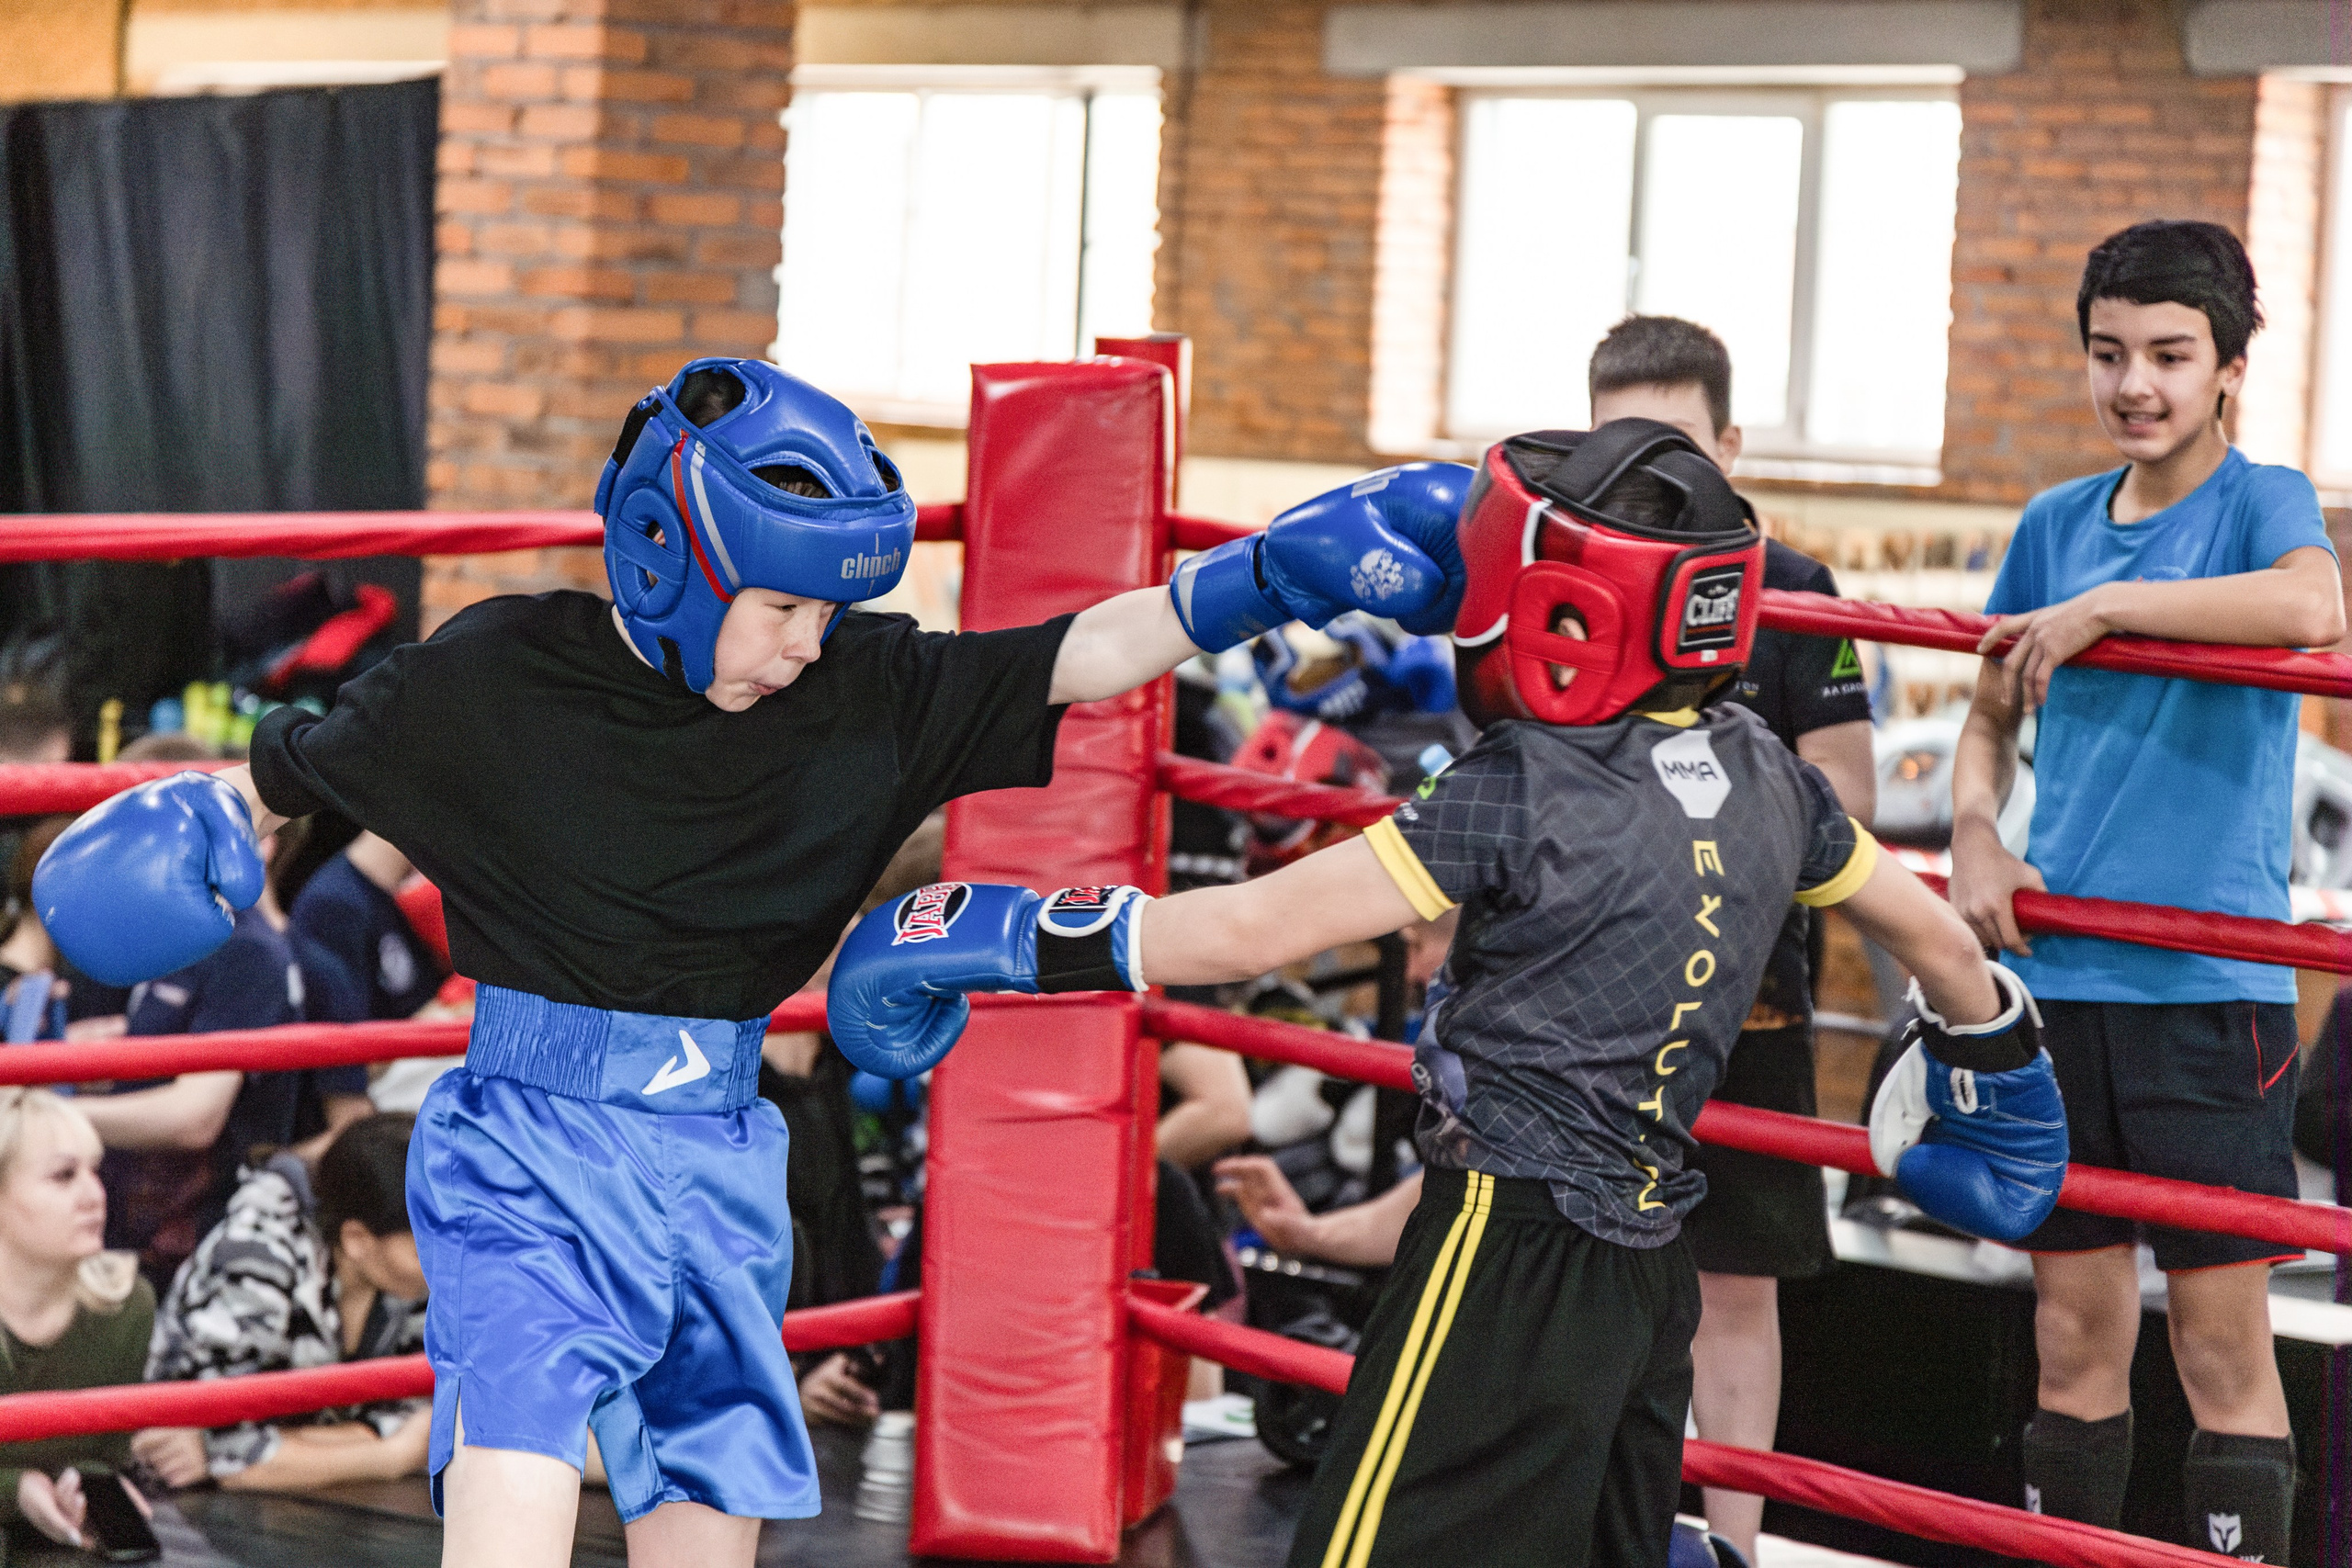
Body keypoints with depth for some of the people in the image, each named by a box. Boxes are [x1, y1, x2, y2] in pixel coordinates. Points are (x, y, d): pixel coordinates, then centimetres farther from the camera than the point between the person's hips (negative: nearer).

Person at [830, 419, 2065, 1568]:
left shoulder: (1522, 794, -15)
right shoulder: (1767, 780, 6)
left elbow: (1257, 928, -17)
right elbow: (1931, 932, 20)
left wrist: (1006, 936, -11)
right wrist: (1995, 1071, 41)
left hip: (1506, 1257, -8)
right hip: (1647, 1264, 8)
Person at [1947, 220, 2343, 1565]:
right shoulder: (2059, 524, 10)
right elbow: (1992, 715, 21)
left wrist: (2098, 609, -21)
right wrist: (1974, 838, 1)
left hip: (2211, 984, -5)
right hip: (2057, 975, 5)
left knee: (2223, 1336, -2)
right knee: (2075, 1329, 11)